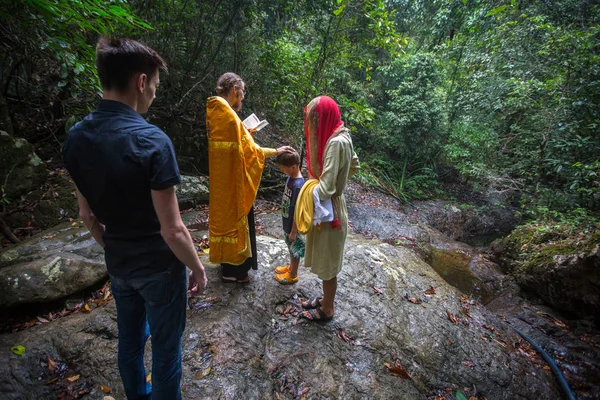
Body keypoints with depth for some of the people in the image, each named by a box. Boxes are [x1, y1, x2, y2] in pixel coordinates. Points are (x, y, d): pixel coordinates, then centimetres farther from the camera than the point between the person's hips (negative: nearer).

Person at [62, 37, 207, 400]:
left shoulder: (75, 138, -4)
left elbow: (87, 214, 6)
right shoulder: (151, 140, -26)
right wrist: (198, 269, -8)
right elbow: (173, 230, -24)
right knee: (165, 350, 16)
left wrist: (112, 249, 19)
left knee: (130, 340, 27)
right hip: (159, 267, -7)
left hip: (117, 265, 7)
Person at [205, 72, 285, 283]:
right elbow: (250, 150, -18)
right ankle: (232, 270, 21)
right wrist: (276, 152, -7)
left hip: (219, 177, 9)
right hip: (231, 180, -9)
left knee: (223, 214, 20)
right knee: (233, 216, 4)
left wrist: (245, 133, 15)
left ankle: (226, 260, 38)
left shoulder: (213, 111, 7)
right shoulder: (228, 115, -21)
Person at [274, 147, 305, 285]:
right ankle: (291, 267, 46)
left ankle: (293, 275, 31)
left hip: (293, 225, -8)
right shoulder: (290, 178, -1)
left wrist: (293, 231, -17)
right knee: (291, 248, 26)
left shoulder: (298, 185, -30)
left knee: (295, 250, 12)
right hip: (287, 223, 8)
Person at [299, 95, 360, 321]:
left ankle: (327, 310, 31)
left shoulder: (336, 143, -25)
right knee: (325, 260, 23)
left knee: (327, 263, 9)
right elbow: (355, 166, 20)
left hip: (329, 210, -9)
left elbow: (325, 189, -30)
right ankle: (326, 299, 43)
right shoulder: (340, 137, 4)